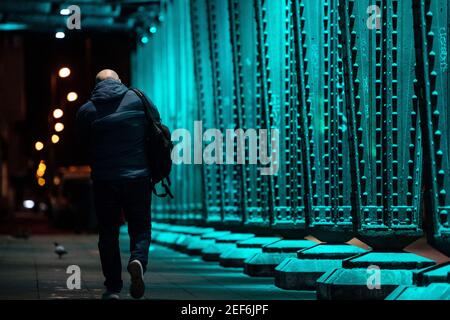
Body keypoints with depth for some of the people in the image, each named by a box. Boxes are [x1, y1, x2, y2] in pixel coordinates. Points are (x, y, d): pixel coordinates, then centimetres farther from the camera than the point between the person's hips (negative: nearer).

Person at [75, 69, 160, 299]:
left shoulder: (86, 110, 0)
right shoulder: (138, 100, 0)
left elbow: (83, 144, 10)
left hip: (104, 181, 0)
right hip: (138, 177, 0)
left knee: (108, 233, 10)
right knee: (140, 227, 11)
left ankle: (113, 287, 7)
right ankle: (138, 260, -19)